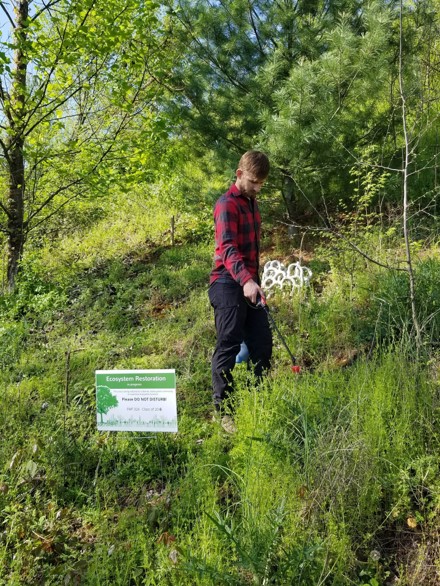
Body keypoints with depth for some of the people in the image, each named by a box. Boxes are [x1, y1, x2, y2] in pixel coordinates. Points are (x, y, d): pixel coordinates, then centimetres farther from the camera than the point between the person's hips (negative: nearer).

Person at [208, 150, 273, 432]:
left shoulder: (252, 203, 17)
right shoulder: (227, 204, -12)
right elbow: (227, 247, -26)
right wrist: (246, 279, -40)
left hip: (249, 283, 9)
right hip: (229, 284, -9)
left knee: (263, 343, 10)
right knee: (229, 346, -6)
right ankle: (223, 411, 5)